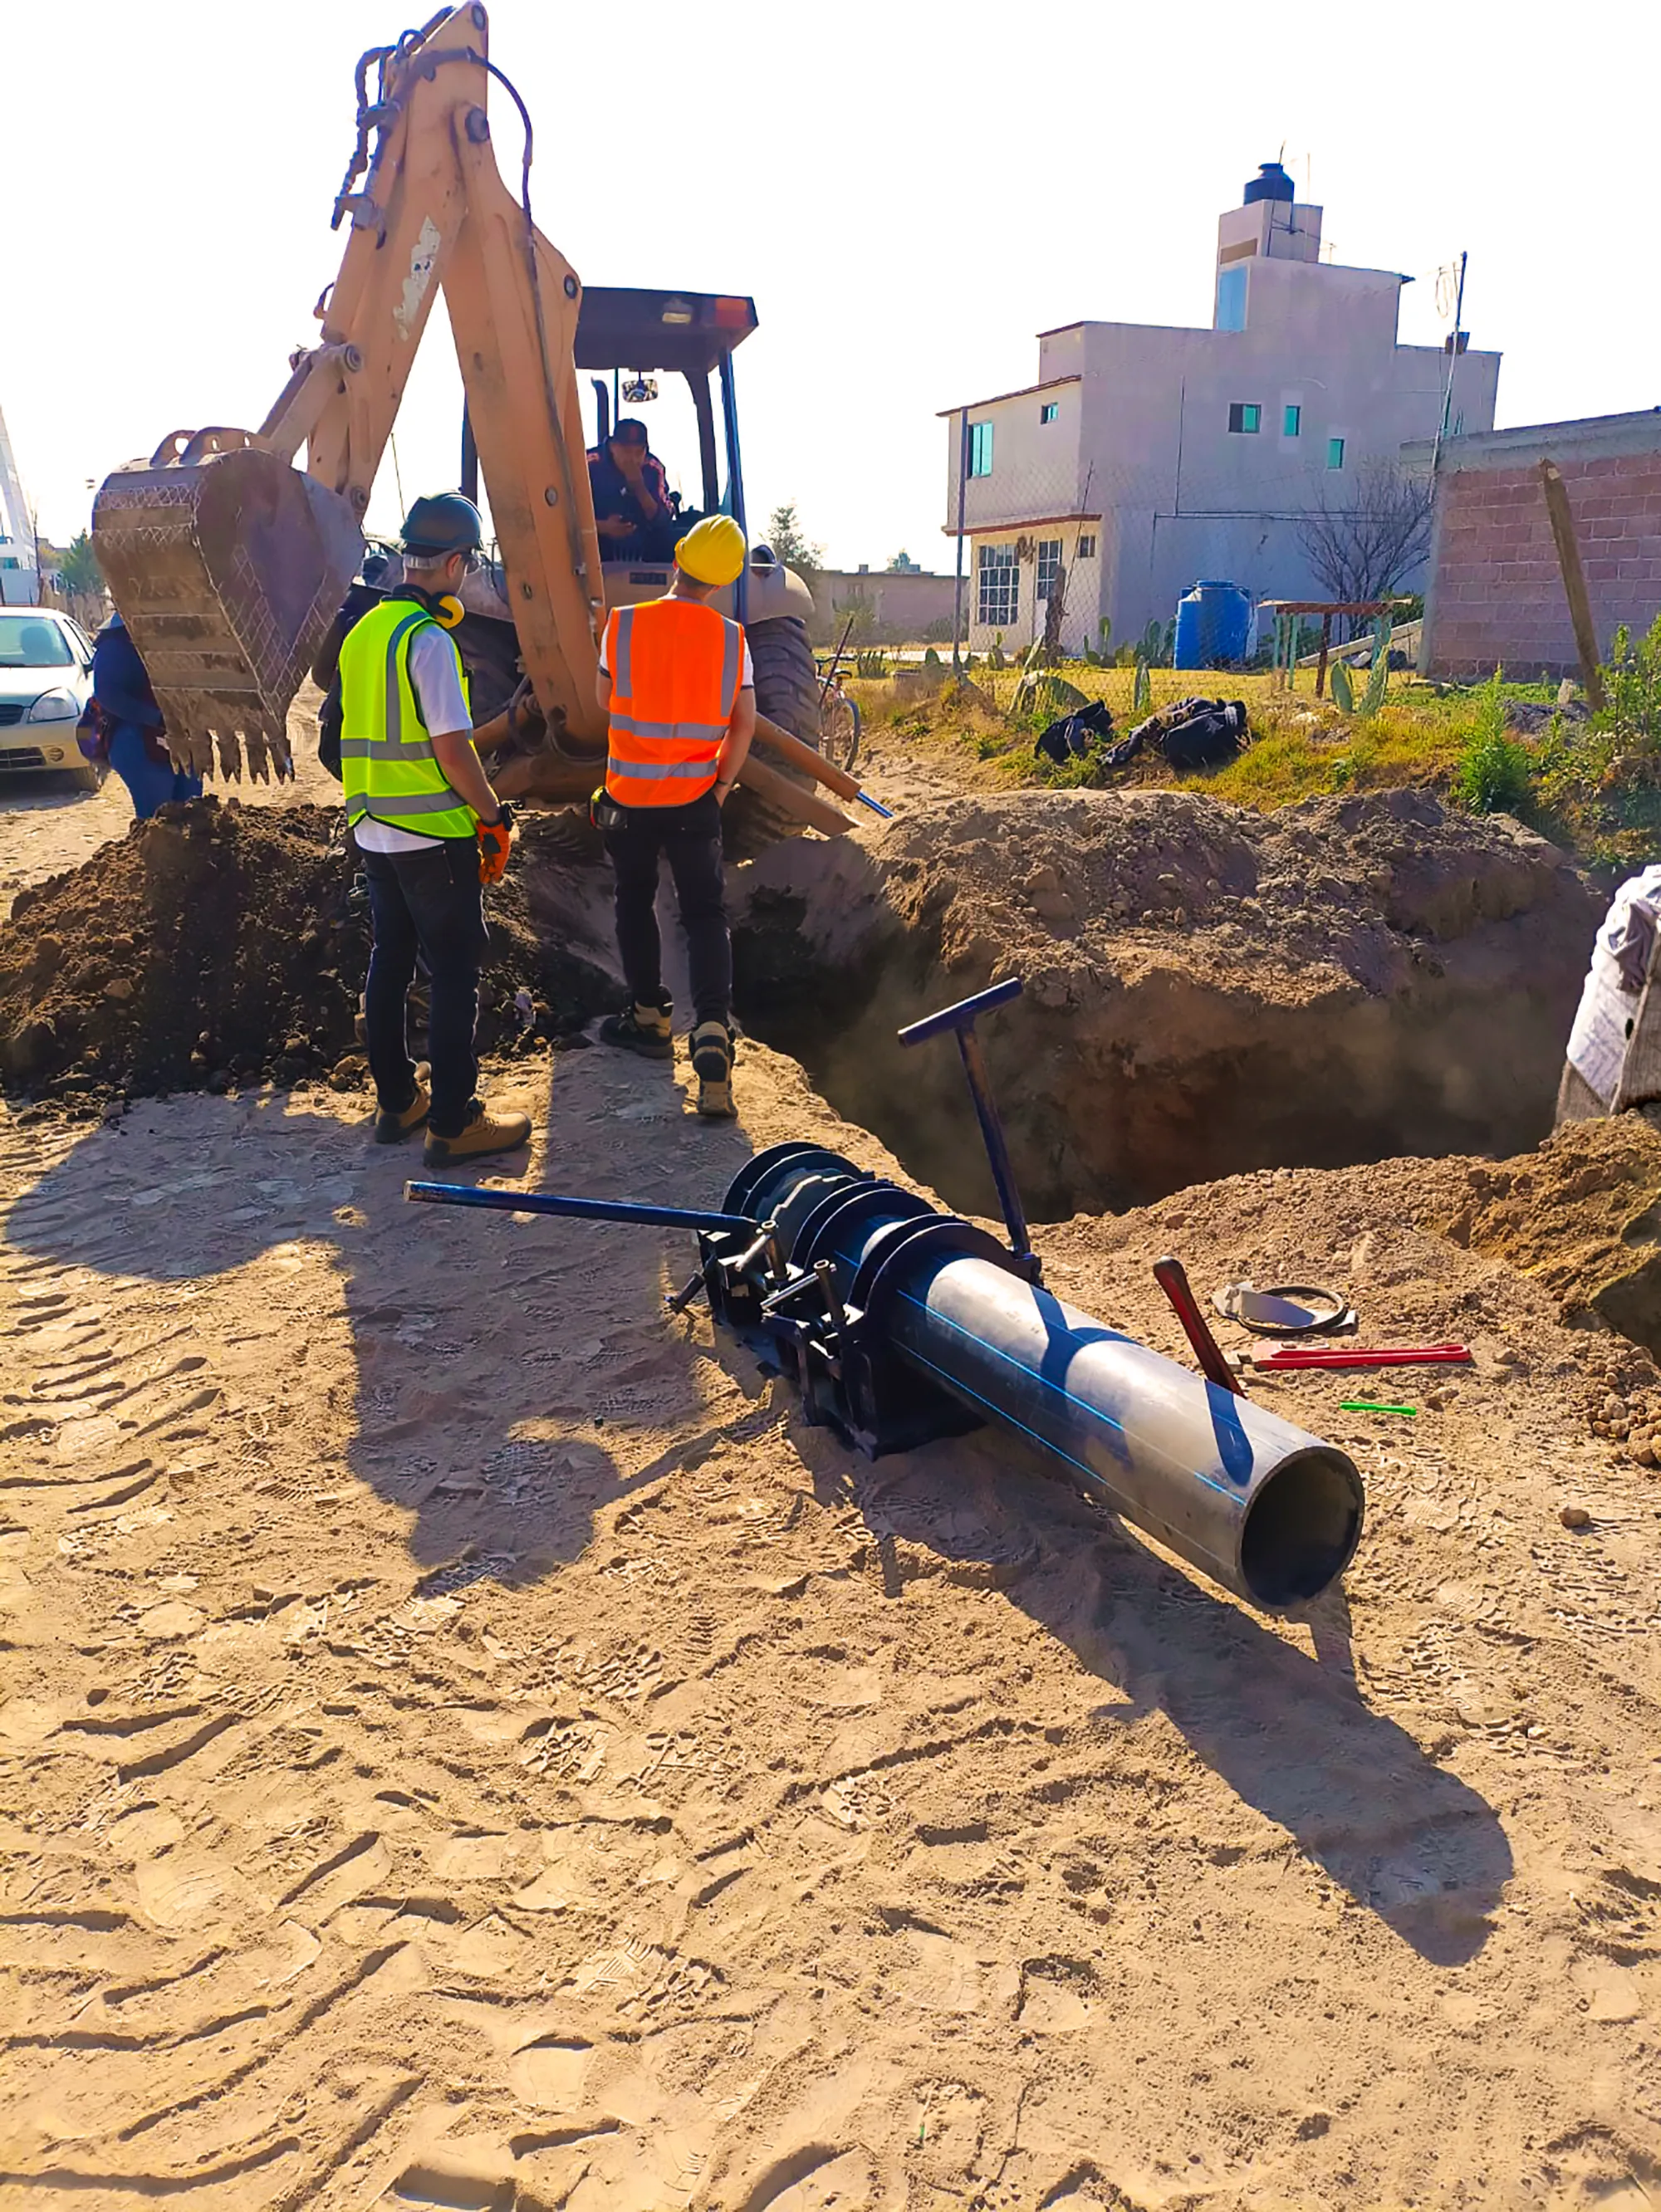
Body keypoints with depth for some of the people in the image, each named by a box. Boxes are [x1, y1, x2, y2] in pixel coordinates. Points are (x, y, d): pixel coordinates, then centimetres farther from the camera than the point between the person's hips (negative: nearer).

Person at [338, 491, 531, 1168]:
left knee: (389, 962, 15)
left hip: (374, 829, 9)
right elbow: (452, 748, -18)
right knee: (453, 973, -2)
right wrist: (494, 818, -8)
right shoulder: (430, 642, -16)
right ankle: (453, 1123, 2)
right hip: (432, 834, -8)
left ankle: (396, 1101, 25)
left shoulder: (363, 632, 10)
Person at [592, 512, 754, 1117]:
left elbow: (605, 699, 6)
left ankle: (649, 1019, 27)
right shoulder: (730, 638, -4)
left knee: (635, 904, 18)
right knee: (705, 915, 2)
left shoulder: (623, 624, -7)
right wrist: (722, 784, 7)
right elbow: (744, 724, -4)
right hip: (695, 799, 0)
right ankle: (713, 1033, -16)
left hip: (629, 797, 0)